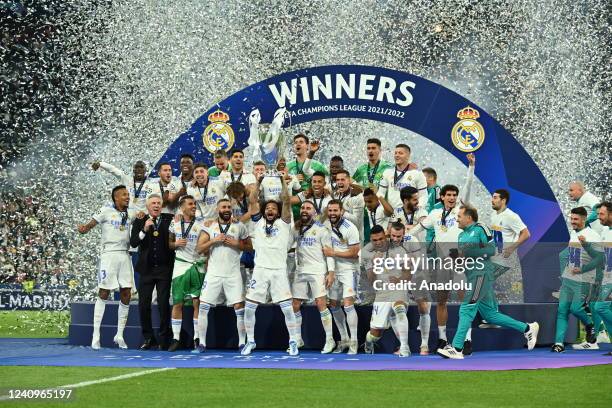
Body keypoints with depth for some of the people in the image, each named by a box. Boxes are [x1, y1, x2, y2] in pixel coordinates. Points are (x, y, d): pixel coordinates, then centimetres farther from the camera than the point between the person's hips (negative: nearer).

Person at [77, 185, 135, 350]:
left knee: (126, 295, 2)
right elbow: (91, 224, -4)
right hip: (109, 254, -5)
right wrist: (84, 228, -27)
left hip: (124, 255, 5)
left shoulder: (130, 215, 14)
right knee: (103, 294, -4)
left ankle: (119, 335, 11)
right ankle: (96, 335, 0)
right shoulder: (106, 211, 0)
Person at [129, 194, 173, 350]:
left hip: (164, 269, -2)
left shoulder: (168, 222, 3)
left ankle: (164, 339, 6)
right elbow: (133, 242, -6)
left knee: (164, 304, -2)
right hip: (146, 269, 2)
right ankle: (149, 338, 13)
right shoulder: (139, 222, 5)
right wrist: (144, 230, -18)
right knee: (143, 304, 1)